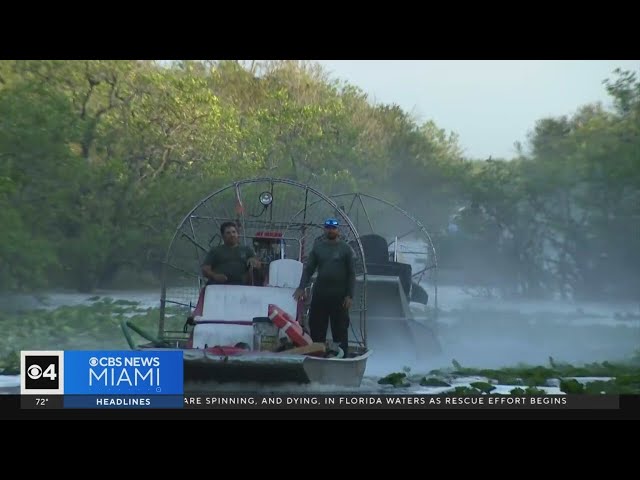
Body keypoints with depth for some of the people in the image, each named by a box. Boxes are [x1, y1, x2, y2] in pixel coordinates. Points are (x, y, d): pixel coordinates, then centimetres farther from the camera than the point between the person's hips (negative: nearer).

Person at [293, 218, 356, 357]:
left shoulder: (345, 249, 2)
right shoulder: (318, 247, 8)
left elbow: (351, 274, 1)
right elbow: (308, 269, 7)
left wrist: (350, 295, -7)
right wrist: (301, 287, -7)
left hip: (339, 295, -2)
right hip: (319, 293, 2)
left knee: (340, 328, 1)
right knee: (316, 327, 5)